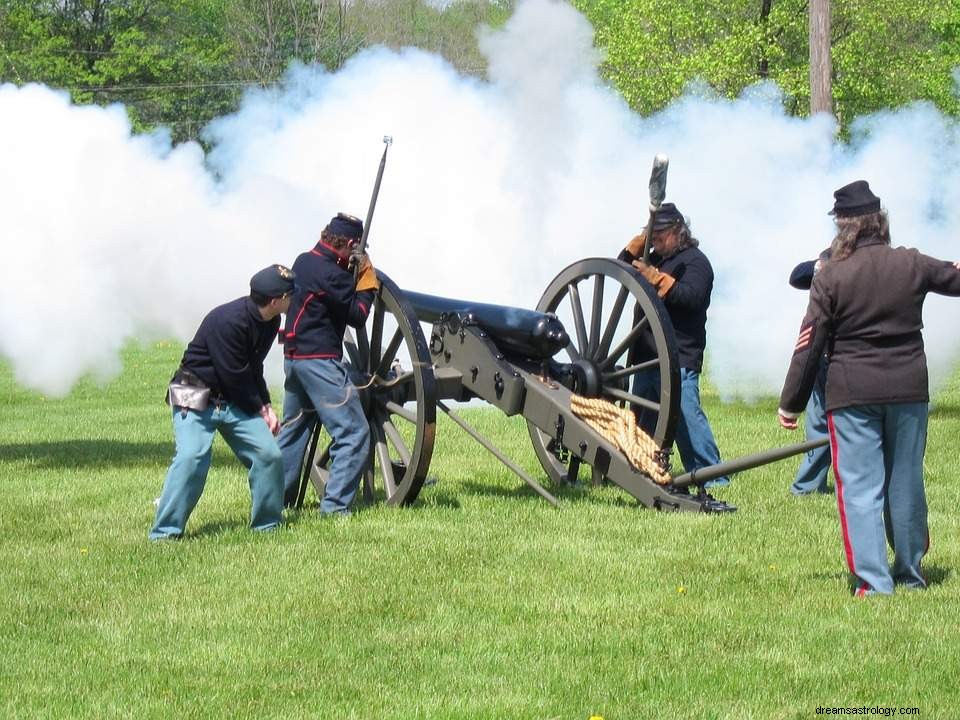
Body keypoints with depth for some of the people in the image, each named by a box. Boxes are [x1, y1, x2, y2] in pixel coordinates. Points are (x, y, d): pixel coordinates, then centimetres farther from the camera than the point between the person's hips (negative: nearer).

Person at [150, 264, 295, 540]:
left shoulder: (269, 322, 2)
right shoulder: (227, 321, -26)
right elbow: (234, 377, -20)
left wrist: (266, 406, 3)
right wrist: (259, 409, -7)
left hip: (235, 401, 8)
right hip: (195, 398, -8)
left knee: (268, 454, -4)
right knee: (191, 457, -22)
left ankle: (268, 524, 11)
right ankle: (165, 532, -16)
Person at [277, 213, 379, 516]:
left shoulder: (304, 261, 9)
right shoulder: (331, 274, -18)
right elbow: (357, 315, -12)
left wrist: (351, 273, 8)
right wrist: (367, 279, -3)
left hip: (294, 355, 9)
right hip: (320, 361, -9)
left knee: (292, 430, 20)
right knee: (353, 434, -6)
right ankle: (335, 504, -12)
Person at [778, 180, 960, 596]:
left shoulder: (832, 276, -8)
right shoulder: (911, 265, 1)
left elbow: (810, 344, -7)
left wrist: (791, 403, 0)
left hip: (852, 394, -3)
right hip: (908, 390, 3)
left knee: (860, 488, -1)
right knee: (906, 483, 15)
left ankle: (873, 581, -8)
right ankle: (910, 572, 25)